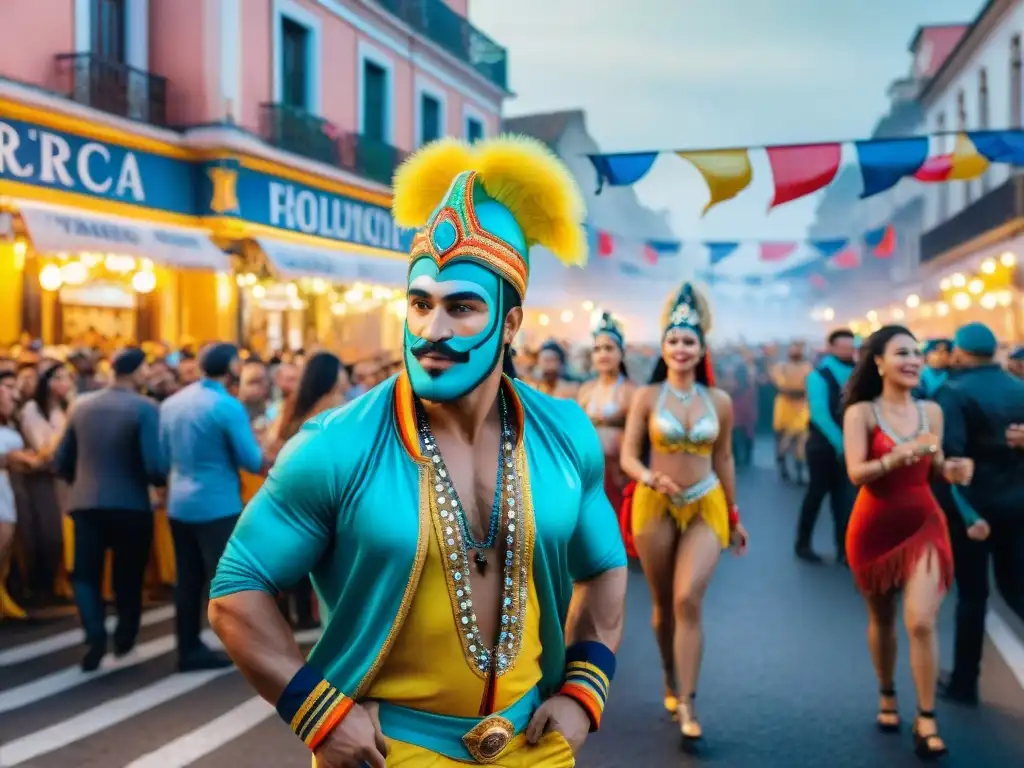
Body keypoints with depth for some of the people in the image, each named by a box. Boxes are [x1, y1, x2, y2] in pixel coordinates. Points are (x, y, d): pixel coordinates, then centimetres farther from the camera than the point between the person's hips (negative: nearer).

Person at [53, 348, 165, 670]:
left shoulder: (81, 405, 5)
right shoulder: (145, 408, -11)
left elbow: (61, 463, 10)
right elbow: (154, 467, -18)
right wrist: (164, 481, 4)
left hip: (86, 504, 3)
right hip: (131, 505, -3)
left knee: (86, 574, 11)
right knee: (128, 576, 16)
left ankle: (95, 634, -8)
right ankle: (124, 637, 25)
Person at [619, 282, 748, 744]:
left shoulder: (719, 401, 1)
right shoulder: (646, 397, -5)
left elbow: (723, 460, 9)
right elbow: (628, 456, -6)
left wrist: (734, 517, 13)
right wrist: (650, 479, -27)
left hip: (706, 507, 0)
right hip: (655, 506, 0)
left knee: (688, 600, -15)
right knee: (663, 603, 11)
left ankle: (687, 703, -8)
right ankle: (671, 683, 33)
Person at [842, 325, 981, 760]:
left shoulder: (931, 411, 1)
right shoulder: (861, 412, -11)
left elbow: (934, 468, 12)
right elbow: (856, 473, -21)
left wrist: (952, 471, -10)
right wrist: (900, 455, -36)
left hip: (925, 525, 2)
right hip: (875, 528, -1)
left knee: (921, 623, -10)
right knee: (881, 619, 15)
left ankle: (926, 720, 1)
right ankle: (887, 697, 37)